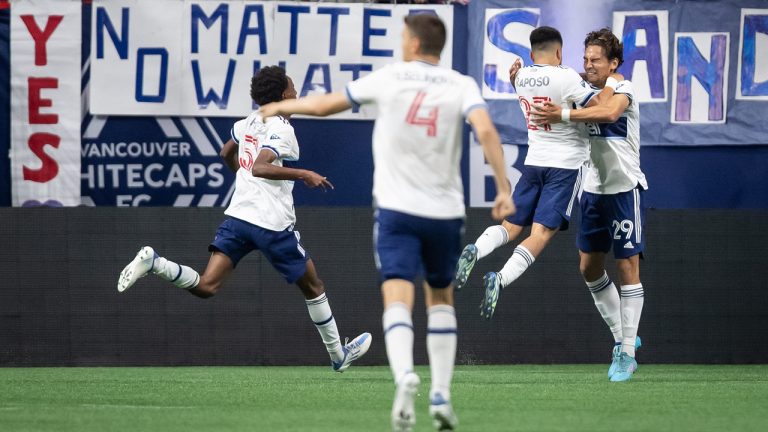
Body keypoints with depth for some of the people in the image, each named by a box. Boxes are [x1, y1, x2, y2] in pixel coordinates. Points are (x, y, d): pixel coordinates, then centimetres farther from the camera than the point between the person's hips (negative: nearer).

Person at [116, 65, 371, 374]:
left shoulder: (248, 123, 12)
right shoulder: (282, 130, -12)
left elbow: (227, 154, 31)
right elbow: (260, 167, -26)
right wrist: (303, 175, -23)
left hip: (238, 214, 6)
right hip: (273, 223, -6)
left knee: (205, 287, -3)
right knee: (313, 287, 14)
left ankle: (153, 262, -25)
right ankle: (338, 356, 25)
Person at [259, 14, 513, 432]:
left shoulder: (389, 77, 1)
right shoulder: (461, 85, 1)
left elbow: (324, 105, 9)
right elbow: (486, 131, -17)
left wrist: (280, 106, 26)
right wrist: (503, 188, -15)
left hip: (397, 209, -2)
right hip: (446, 210, 2)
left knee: (397, 299, -11)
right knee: (440, 297, 21)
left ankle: (405, 375, -38)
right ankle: (441, 395, 13)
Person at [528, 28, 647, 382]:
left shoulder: (621, 87, -15)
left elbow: (610, 113, -39)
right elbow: (543, 104, 11)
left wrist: (563, 115, -44)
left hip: (625, 187, -8)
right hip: (594, 189, 8)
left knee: (627, 267, -5)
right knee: (589, 268, 9)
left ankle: (627, 354, -2)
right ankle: (622, 337, 24)